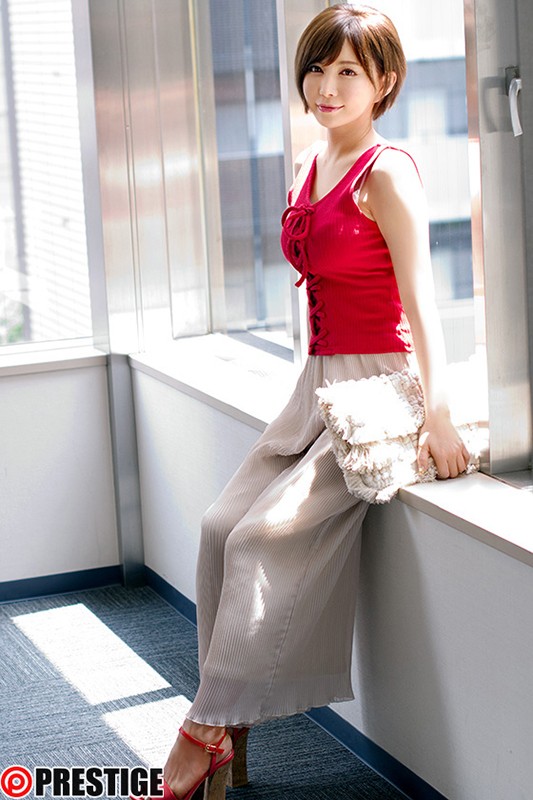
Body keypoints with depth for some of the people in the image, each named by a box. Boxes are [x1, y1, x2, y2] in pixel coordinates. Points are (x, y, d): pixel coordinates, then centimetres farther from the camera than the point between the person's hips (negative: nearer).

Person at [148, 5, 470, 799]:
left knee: (267, 537, -17)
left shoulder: (387, 173, -13)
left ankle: (209, 729, -6)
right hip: (319, 385, 8)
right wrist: (319, 388, 14)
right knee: (223, 526, -4)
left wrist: (437, 415, -25)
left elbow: (420, 302, -19)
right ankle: (228, 722, 1)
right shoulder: (310, 167, 13)